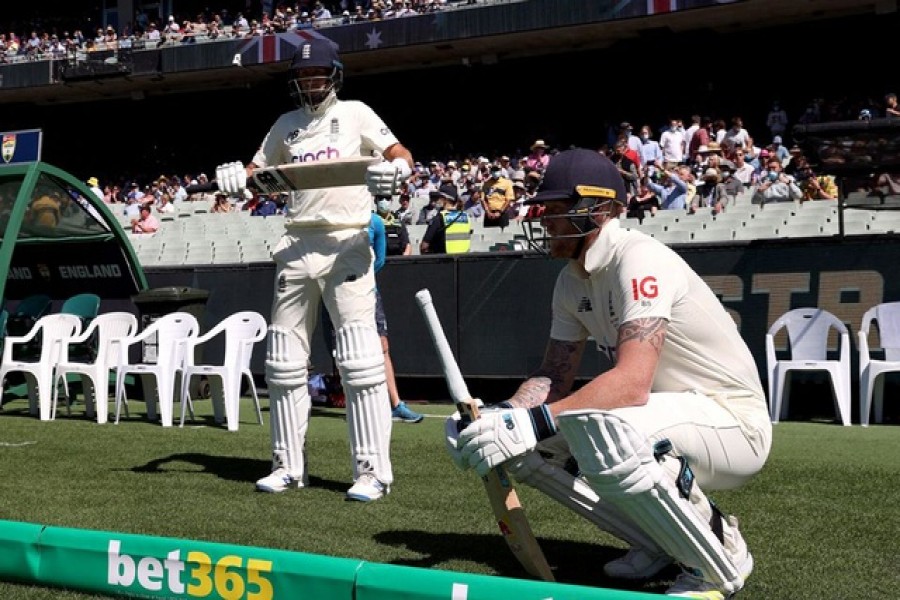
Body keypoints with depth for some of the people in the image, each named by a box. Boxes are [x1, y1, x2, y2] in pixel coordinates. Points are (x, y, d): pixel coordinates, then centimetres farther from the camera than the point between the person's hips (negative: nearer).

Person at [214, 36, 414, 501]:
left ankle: (372, 470, -7)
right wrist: (236, 176, -6)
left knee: (360, 360, -11)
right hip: (296, 247, 5)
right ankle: (288, 466, 16)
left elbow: (402, 156, -2)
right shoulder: (286, 124, 16)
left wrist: (394, 171, -25)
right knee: (284, 362, 7)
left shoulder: (355, 113, 4)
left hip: (347, 247, -5)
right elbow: (258, 171, 17)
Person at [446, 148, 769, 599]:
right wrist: (498, 415, -15)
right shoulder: (572, 280, 6)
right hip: (668, 418, 9)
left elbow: (633, 381, -35)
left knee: (601, 432, -38)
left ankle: (720, 558, -13)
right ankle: (659, 542, 9)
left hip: (736, 422, -9)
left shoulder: (639, 259, -22)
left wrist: (533, 421, -42)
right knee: (524, 445, -2)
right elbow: (555, 376, 5)